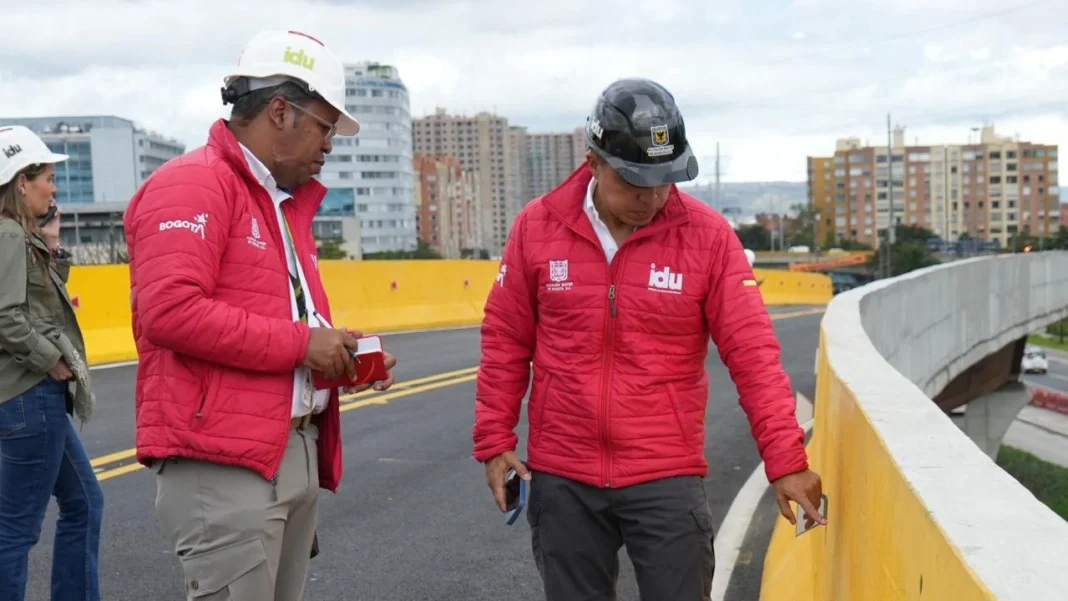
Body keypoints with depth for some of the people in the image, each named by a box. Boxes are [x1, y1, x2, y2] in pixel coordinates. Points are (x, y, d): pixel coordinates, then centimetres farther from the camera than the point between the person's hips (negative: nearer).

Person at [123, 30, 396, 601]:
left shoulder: (285, 201, 20)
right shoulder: (192, 185, -10)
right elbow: (170, 310, -24)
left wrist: (340, 355, 8)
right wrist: (299, 343, -17)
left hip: (298, 452, 9)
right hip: (224, 463, -9)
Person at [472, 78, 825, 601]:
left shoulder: (707, 235, -7)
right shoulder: (538, 227, -3)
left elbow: (752, 352, -8)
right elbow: (505, 343, 4)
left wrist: (785, 459, -12)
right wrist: (494, 440, 2)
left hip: (667, 478, -1)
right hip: (562, 478, 2)